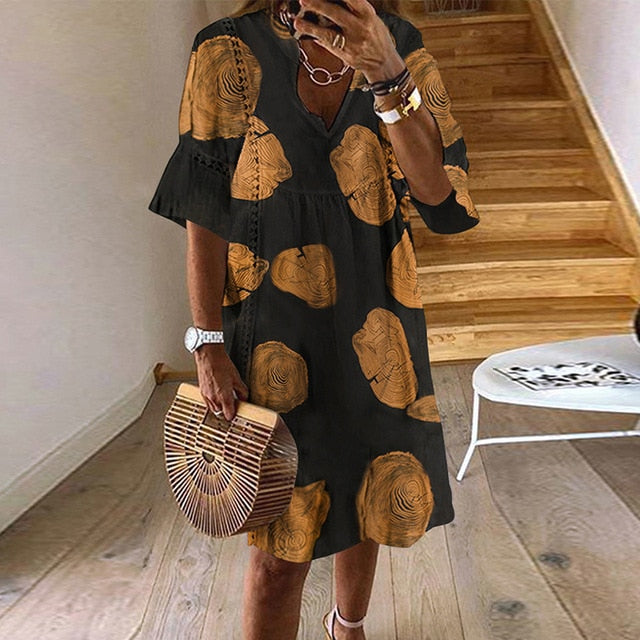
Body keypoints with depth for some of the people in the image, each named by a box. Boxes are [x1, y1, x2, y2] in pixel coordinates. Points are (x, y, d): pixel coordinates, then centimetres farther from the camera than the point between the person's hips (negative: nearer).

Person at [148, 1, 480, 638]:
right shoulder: (231, 52, -5)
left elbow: (443, 197, -8)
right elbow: (204, 213, -6)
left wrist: (391, 81, -21)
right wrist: (209, 346, -10)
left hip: (376, 328, 4)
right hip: (275, 337, -3)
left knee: (365, 499, 21)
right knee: (282, 544, 3)